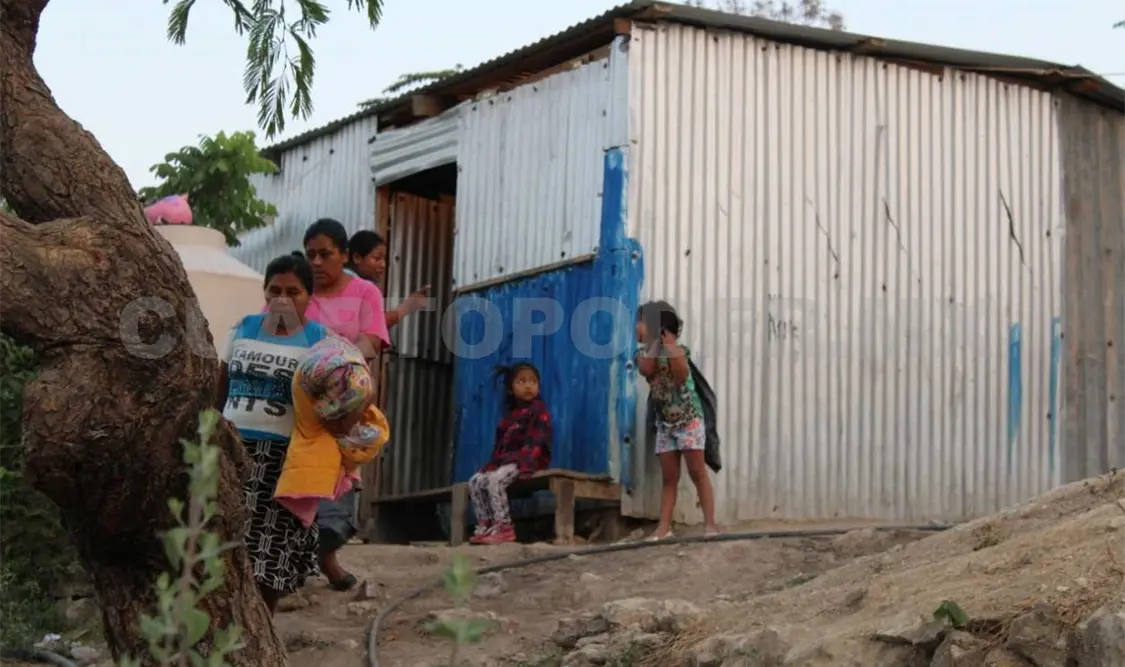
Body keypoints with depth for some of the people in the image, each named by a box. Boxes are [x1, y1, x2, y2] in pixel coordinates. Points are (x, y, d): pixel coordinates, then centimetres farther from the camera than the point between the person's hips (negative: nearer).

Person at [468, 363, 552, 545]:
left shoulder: (539, 411, -5)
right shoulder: (510, 414, 20)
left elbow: (535, 443, -16)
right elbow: (501, 443, 17)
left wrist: (522, 463, -28)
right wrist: (494, 462, -1)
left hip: (528, 461, -9)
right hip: (507, 460, 9)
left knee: (495, 480, -31)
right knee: (475, 481, -7)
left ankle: (504, 528, -29)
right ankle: (484, 526, -10)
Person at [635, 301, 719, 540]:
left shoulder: (678, 349, -11)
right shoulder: (644, 351, 1)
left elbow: (680, 376, -28)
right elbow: (646, 370, -20)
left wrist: (670, 345, -26)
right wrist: (655, 342, -19)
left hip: (689, 419, -5)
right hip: (664, 422, 5)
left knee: (698, 473, -5)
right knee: (668, 477, 5)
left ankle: (710, 524, -6)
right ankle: (664, 527, 5)